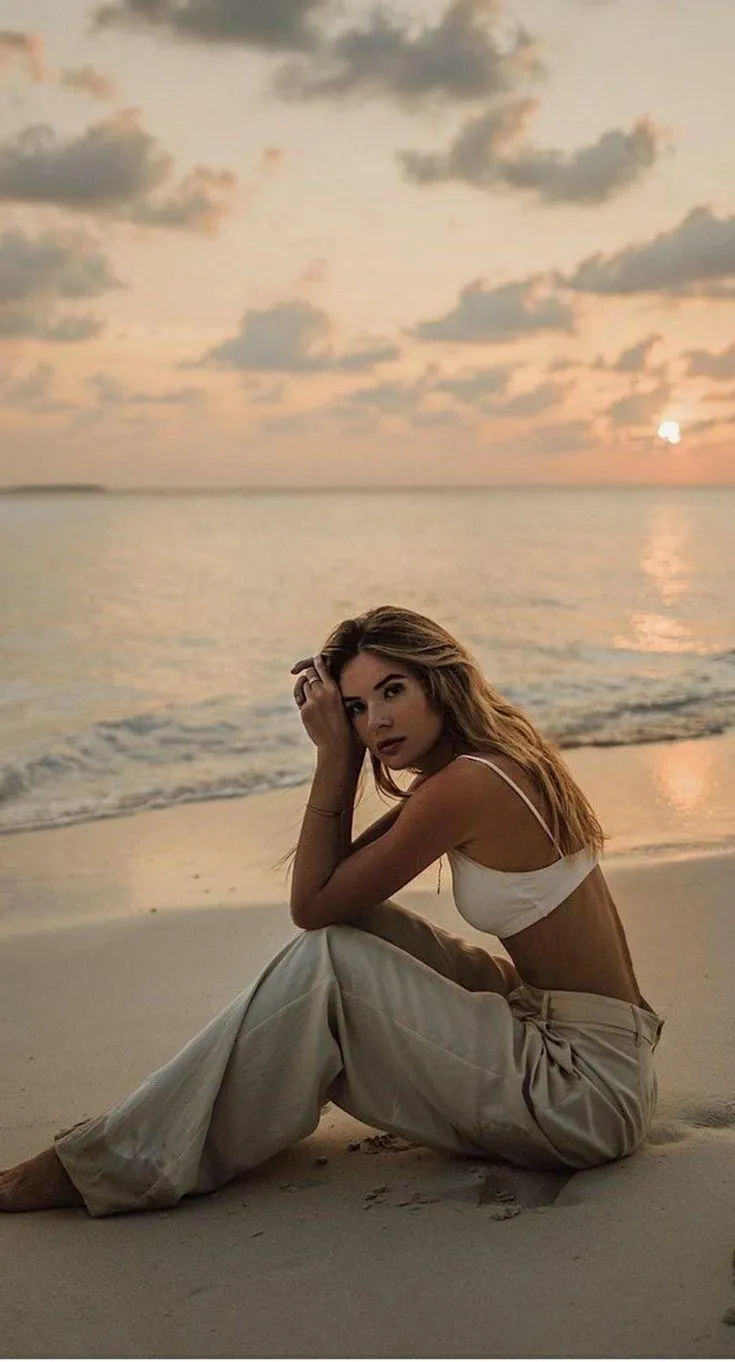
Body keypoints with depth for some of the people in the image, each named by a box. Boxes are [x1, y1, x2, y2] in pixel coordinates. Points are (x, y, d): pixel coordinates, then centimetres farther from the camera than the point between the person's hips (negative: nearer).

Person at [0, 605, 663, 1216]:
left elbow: (311, 901, -13)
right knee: (353, 921, 7)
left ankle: (115, 1162, -5)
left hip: (589, 1091, -10)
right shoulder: (495, 760, 8)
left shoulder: (468, 785, -21)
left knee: (326, 961, -15)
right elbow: (339, 880, 12)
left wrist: (334, 751, -11)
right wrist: (342, 752, 2)